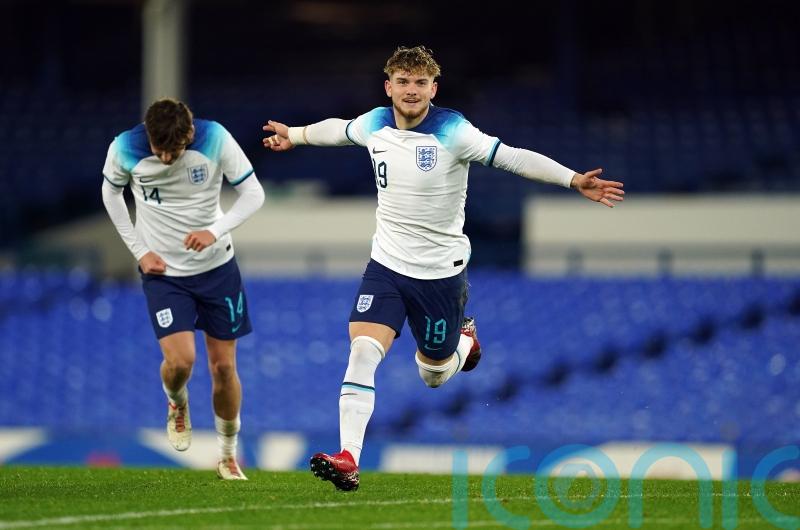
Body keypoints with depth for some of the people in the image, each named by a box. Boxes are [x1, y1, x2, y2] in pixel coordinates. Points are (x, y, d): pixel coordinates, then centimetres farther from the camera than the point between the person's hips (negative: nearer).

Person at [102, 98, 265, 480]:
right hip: (163, 271, -1)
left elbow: (253, 193, -9)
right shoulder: (125, 148, -17)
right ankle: (177, 404, 19)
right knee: (180, 360, -17)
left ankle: (228, 456, 22)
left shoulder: (215, 139, -19)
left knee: (224, 366, 4)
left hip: (216, 266, 1)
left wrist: (215, 231, -24)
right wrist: (139, 250, -1)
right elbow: (111, 193, 4)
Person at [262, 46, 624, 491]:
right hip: (387, 265, 3)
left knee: (434, 375, 12)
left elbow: (512, 157, -23)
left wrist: (574, 180, -34)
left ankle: (464, 339, 48)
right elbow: (338, 129, 22)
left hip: (441, 271, -3)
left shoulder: (452, 131, -16)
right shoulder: (375, 125, -2)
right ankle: (348, 460, -18)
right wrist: (295, 135, 38)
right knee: (362, 353, -17)